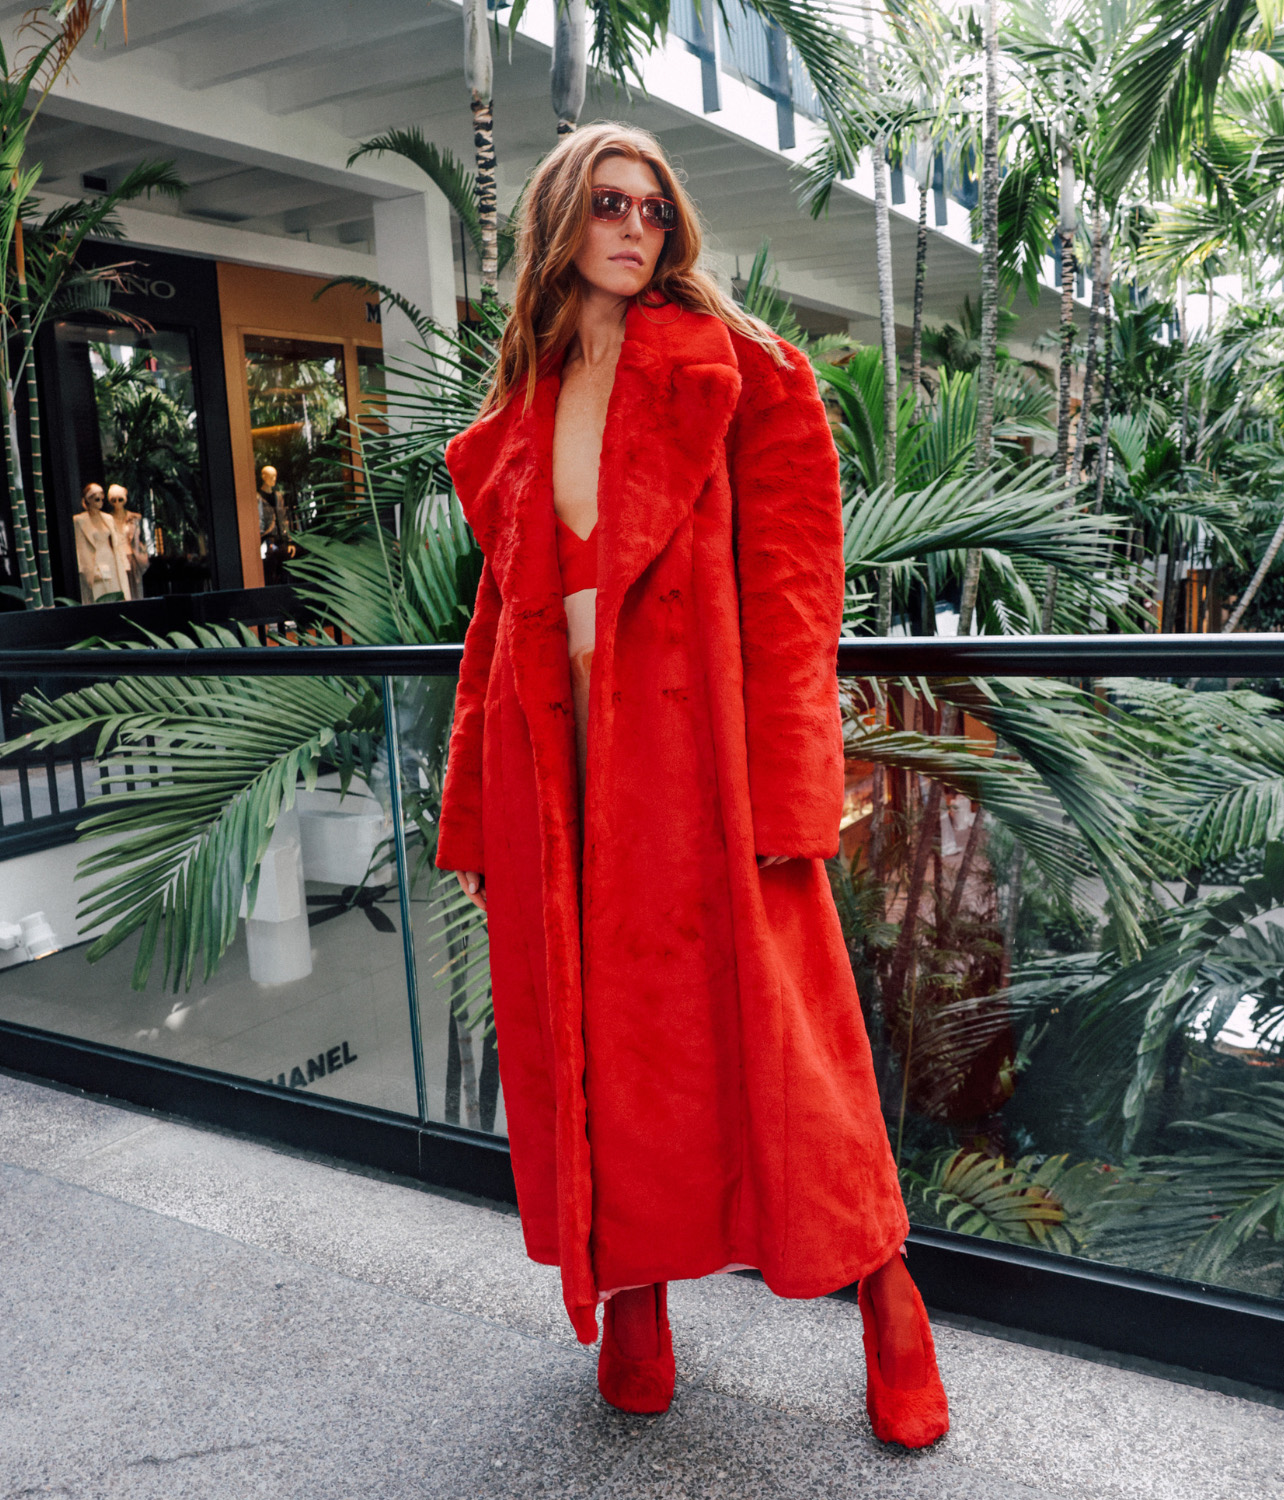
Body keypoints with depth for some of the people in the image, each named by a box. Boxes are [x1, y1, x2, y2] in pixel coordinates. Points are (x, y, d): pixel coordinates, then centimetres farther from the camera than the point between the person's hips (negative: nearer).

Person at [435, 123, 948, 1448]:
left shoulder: (736, 372, 2)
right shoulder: (519, 415, 15)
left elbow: (790, 579, -5)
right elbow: (504, 606, 14)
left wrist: (782, 785, -15)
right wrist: (479, 811, 8)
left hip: (698, 743, -4)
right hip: (563, 760, 4)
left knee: (758, 1025, 0)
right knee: (593, 1032, 10)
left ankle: (885, 1301, 22)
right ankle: (633, 1300, 31)